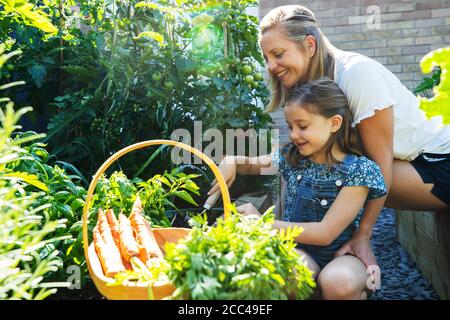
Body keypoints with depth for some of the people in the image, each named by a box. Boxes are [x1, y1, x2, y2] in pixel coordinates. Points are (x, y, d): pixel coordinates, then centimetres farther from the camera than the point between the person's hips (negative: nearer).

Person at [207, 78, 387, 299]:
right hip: (299, 248, 2)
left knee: (338, 283, -35)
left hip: (341, 253, -1)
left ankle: (358, 291, -1)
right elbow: (251, 164, 17)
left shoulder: (358, 170, -15)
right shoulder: (291, 157, -2)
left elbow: (325, 233, -20)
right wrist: (232, 161, -8)